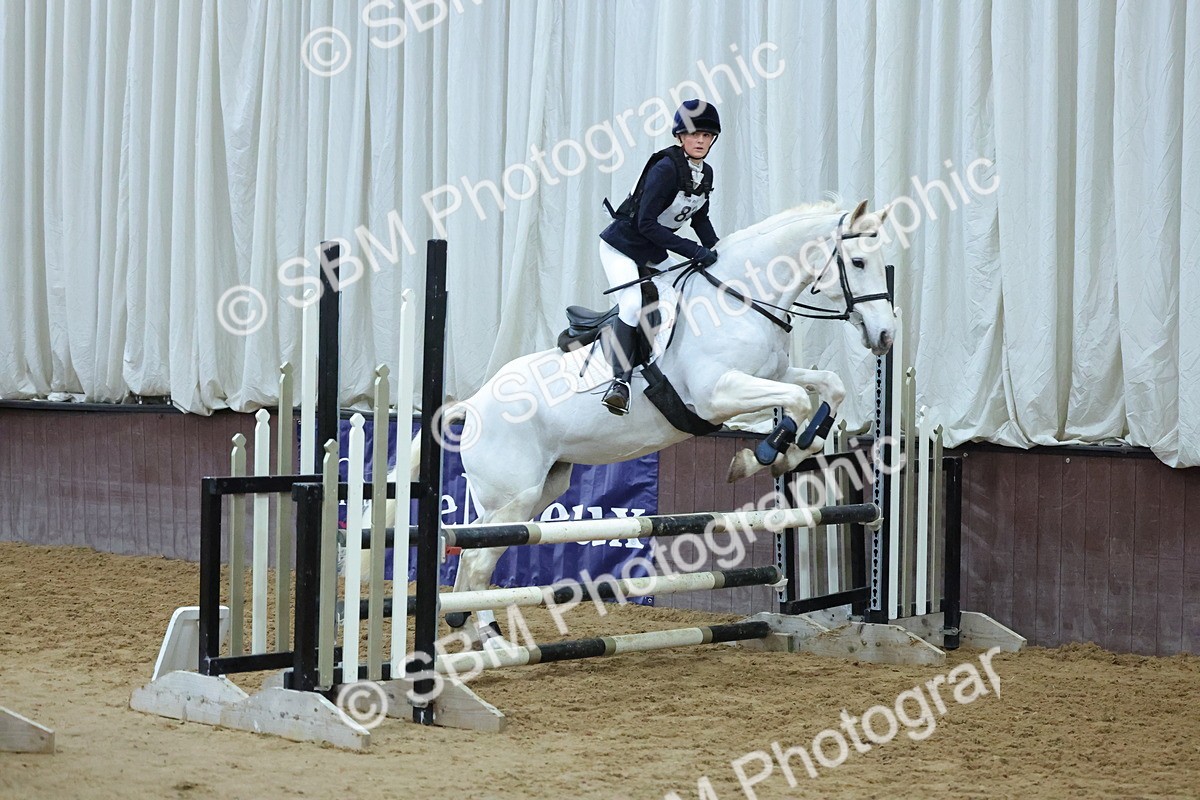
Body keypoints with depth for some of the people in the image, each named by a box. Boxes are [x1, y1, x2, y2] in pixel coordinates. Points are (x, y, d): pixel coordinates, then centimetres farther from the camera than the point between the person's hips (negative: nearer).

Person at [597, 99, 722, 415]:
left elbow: (699, 219, 15)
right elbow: (647, 223, -29)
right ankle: (621, 380, -18)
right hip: (620, 245, -9)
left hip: (653, 255, 9)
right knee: (632, 305, -25)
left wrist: (718, 254, 0)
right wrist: (694, 251, -31)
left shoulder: (706, 174, 0)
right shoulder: (666, 168, -25)